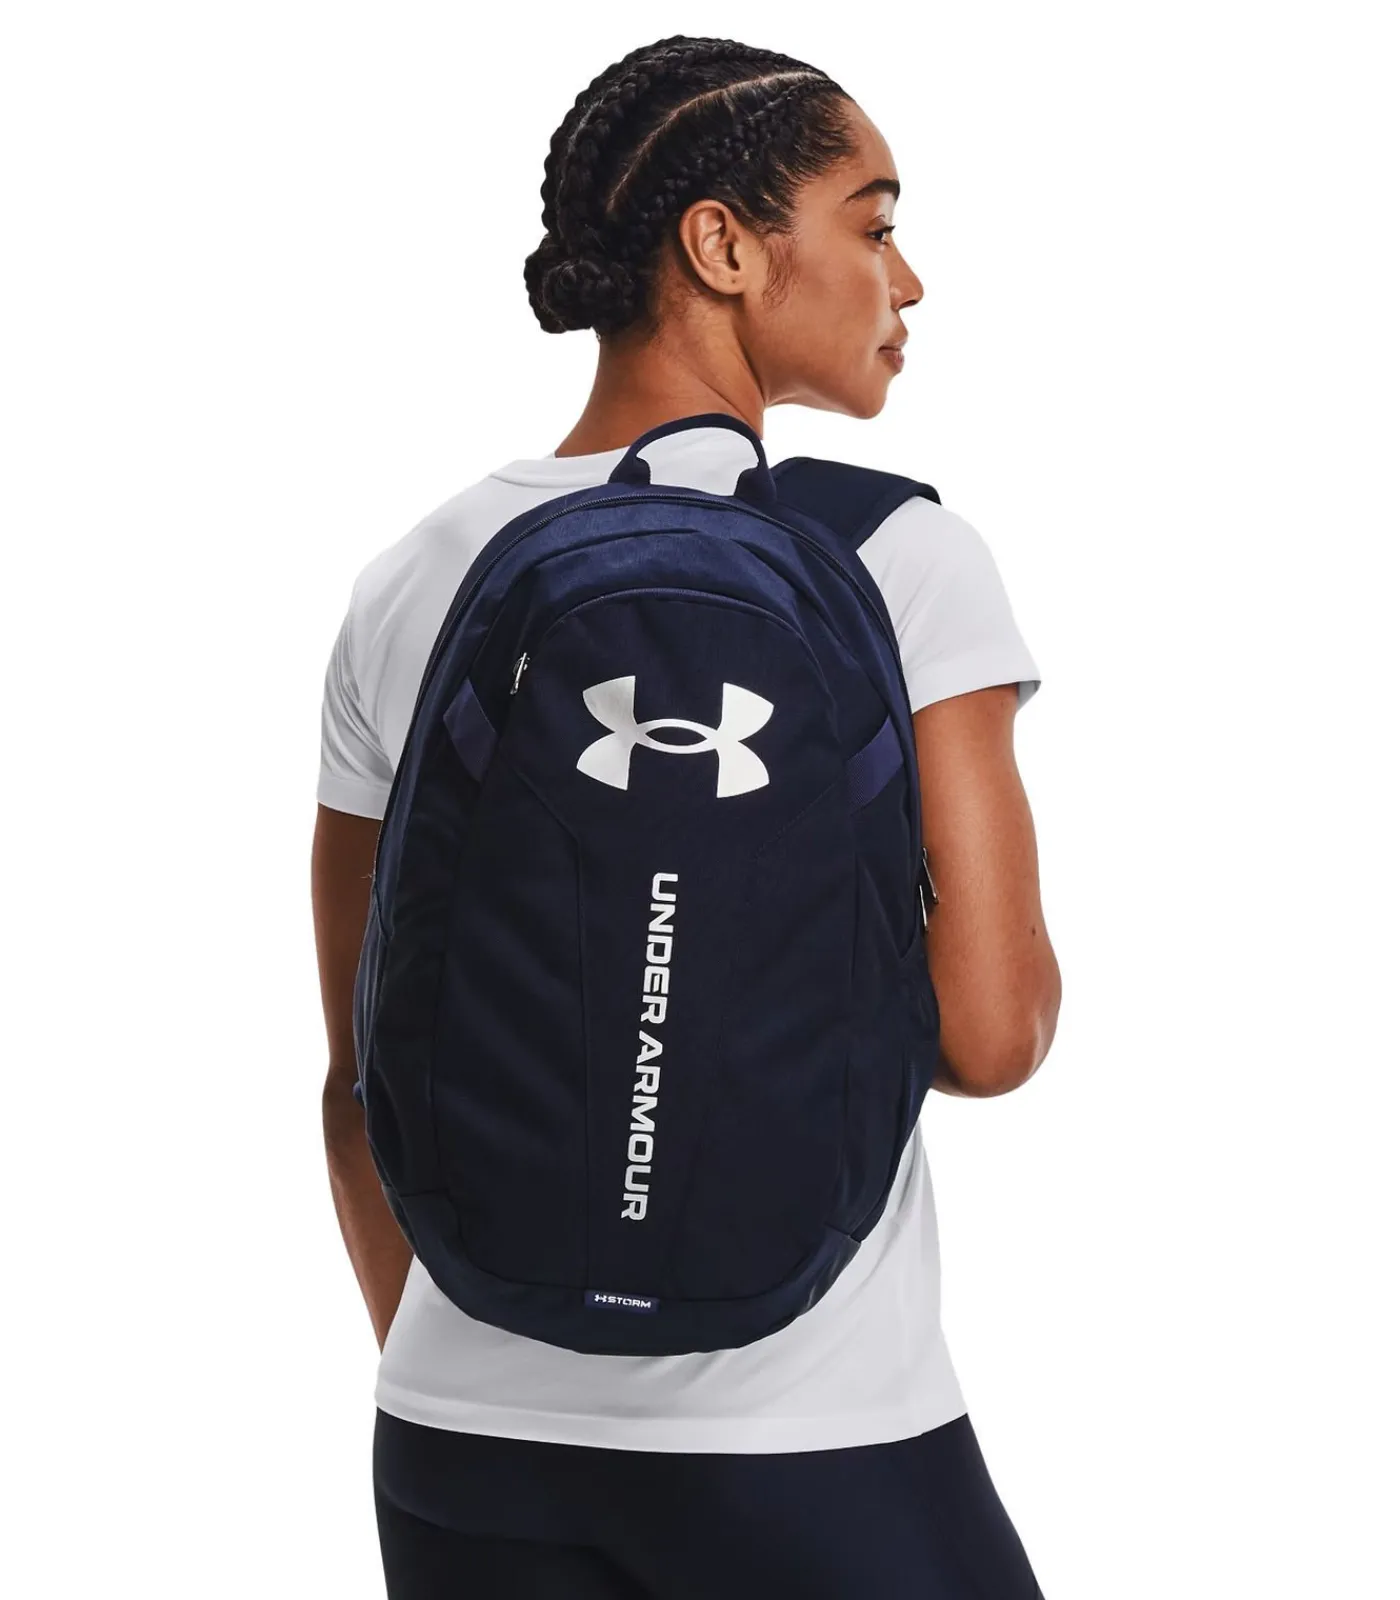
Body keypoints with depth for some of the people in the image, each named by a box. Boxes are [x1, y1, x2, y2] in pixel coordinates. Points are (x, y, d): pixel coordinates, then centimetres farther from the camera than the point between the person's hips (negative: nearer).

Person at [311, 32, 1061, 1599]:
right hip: (809, 1447, -4)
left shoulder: (410, 586, 5)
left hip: (471, 1432, 5)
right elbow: (993, 1028, -14)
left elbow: (364, 1076, 8)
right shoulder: (896, 556, -9)